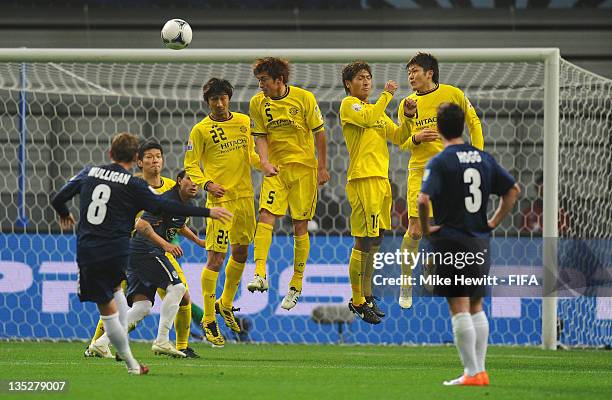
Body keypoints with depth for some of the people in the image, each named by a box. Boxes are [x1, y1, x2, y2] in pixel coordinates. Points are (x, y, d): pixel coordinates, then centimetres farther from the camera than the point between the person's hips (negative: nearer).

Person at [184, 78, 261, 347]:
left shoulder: (244, 122, 10)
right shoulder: (201, 130, -5)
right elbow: (191, 165, -4)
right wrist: (207, 184, -20)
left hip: (244, 195, 6)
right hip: (220, 198, -6)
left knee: (241, 252, 16)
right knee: (215, 258, -9)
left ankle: (225, 304, 38)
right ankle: (208, 320, 0)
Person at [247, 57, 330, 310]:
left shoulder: (304, 98, -9)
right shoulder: (257, 103, -1)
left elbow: (319, 132, -2)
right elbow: (261, 136, 2)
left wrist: (322, 167, -2)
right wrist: (264, 161, -16)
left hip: (304, 168, -2)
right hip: (275, 169, 2)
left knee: (300, 226, 3)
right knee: (266, 216, -18)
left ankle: (296, 285, 12)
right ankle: (259, 274, -27)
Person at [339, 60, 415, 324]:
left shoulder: (376, 110, 22)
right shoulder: (349, 104, -2)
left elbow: (398, 137, 19)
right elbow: (367, 119, -22)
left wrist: (408, 117, 2)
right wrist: (386, 95, -12)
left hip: (381, 179, 8)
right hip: (362, 180, -8)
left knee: (375, 241, 12)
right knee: (364, 242, -10)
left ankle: (366, 296, 20)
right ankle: (358, 301, -5)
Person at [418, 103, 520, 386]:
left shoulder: (439, 163, -10)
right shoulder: (483, 158, 8)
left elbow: (423, 200, -23)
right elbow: (513, 190, 12)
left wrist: (425, 229, -9)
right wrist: (494, 222, 14)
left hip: (451, 243, -6)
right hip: (480, 243, 6)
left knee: (459, 309, -3)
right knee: (476, 307, 14)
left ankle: (472, 373, -5)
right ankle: (480, 371, 14)